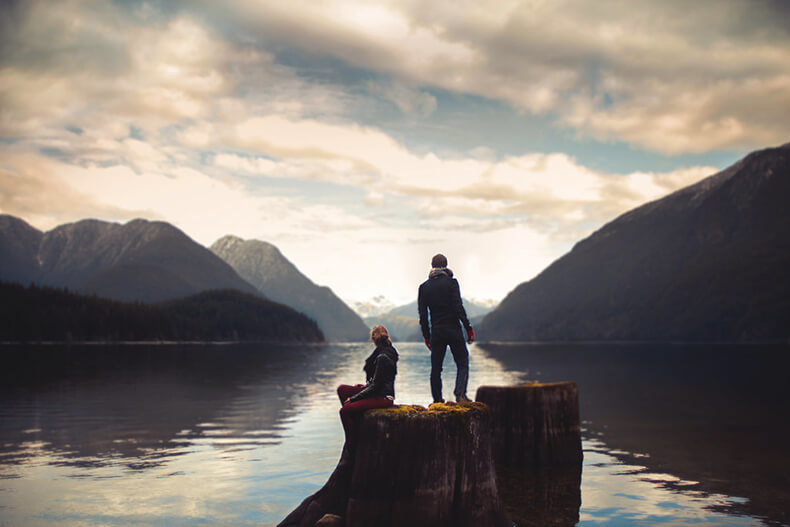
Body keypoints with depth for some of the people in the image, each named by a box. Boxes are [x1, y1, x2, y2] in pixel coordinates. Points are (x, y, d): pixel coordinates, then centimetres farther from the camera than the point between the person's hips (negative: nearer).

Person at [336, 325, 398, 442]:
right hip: (376, 392, 10)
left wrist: (353, 398, -15)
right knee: (342, 389, 9)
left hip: (382, 397, -10)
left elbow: (376, 385, -20)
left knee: (344, 410, -24)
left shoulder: (383, 357, -20)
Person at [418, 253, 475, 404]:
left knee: (436, 368, 9)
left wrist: (426, 336, 13)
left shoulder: (423, 287, 5)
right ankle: (460, 394, -15)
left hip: (436, 332, 3)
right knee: (462, 364, 4)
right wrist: (469, 328, -6)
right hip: (454, 330, -3)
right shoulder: (451, 283, -5)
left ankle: (437, 400, 7)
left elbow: (422, 315, 5)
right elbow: (458, 308, -11)